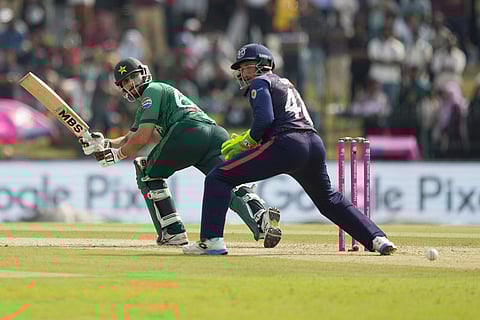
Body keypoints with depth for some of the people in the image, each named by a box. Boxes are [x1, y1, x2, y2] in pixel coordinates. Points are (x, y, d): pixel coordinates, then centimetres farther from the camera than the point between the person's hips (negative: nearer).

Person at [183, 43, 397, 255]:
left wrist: (246, 141, 4)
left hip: (286, 146, -8)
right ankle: (376, 238, 17)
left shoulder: (260, 83, 8)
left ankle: (211, 241, -15)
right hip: (315, 145, 8)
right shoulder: (285, 83, 33)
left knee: (218, 178, -4)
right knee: (328, 200, 28)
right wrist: (245, 140, 23)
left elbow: (265, 119, -10)